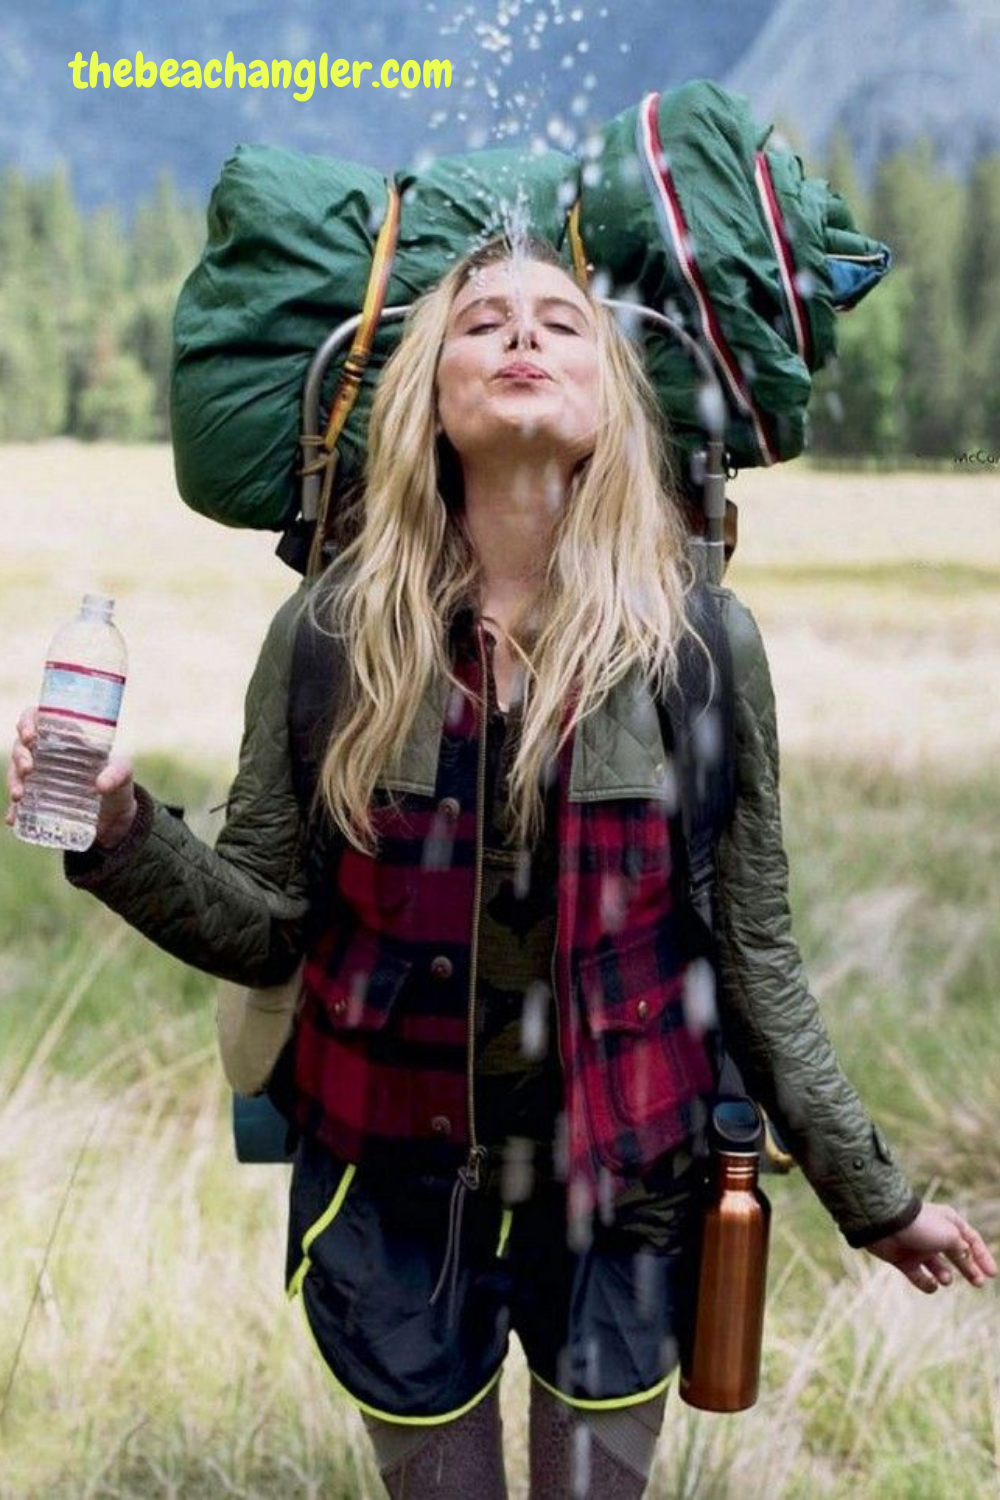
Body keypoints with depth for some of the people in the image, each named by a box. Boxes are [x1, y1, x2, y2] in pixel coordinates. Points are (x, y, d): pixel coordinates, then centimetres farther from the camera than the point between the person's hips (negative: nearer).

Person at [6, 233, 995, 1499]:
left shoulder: (701, 638, -9)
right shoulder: (332, 629, -9)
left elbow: (752, 952, -2)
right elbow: (265, 928, -4)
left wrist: (871, 1193, 2)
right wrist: (122, 835, -22)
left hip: (627, 1193, 0)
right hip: (395, 1197, 0)